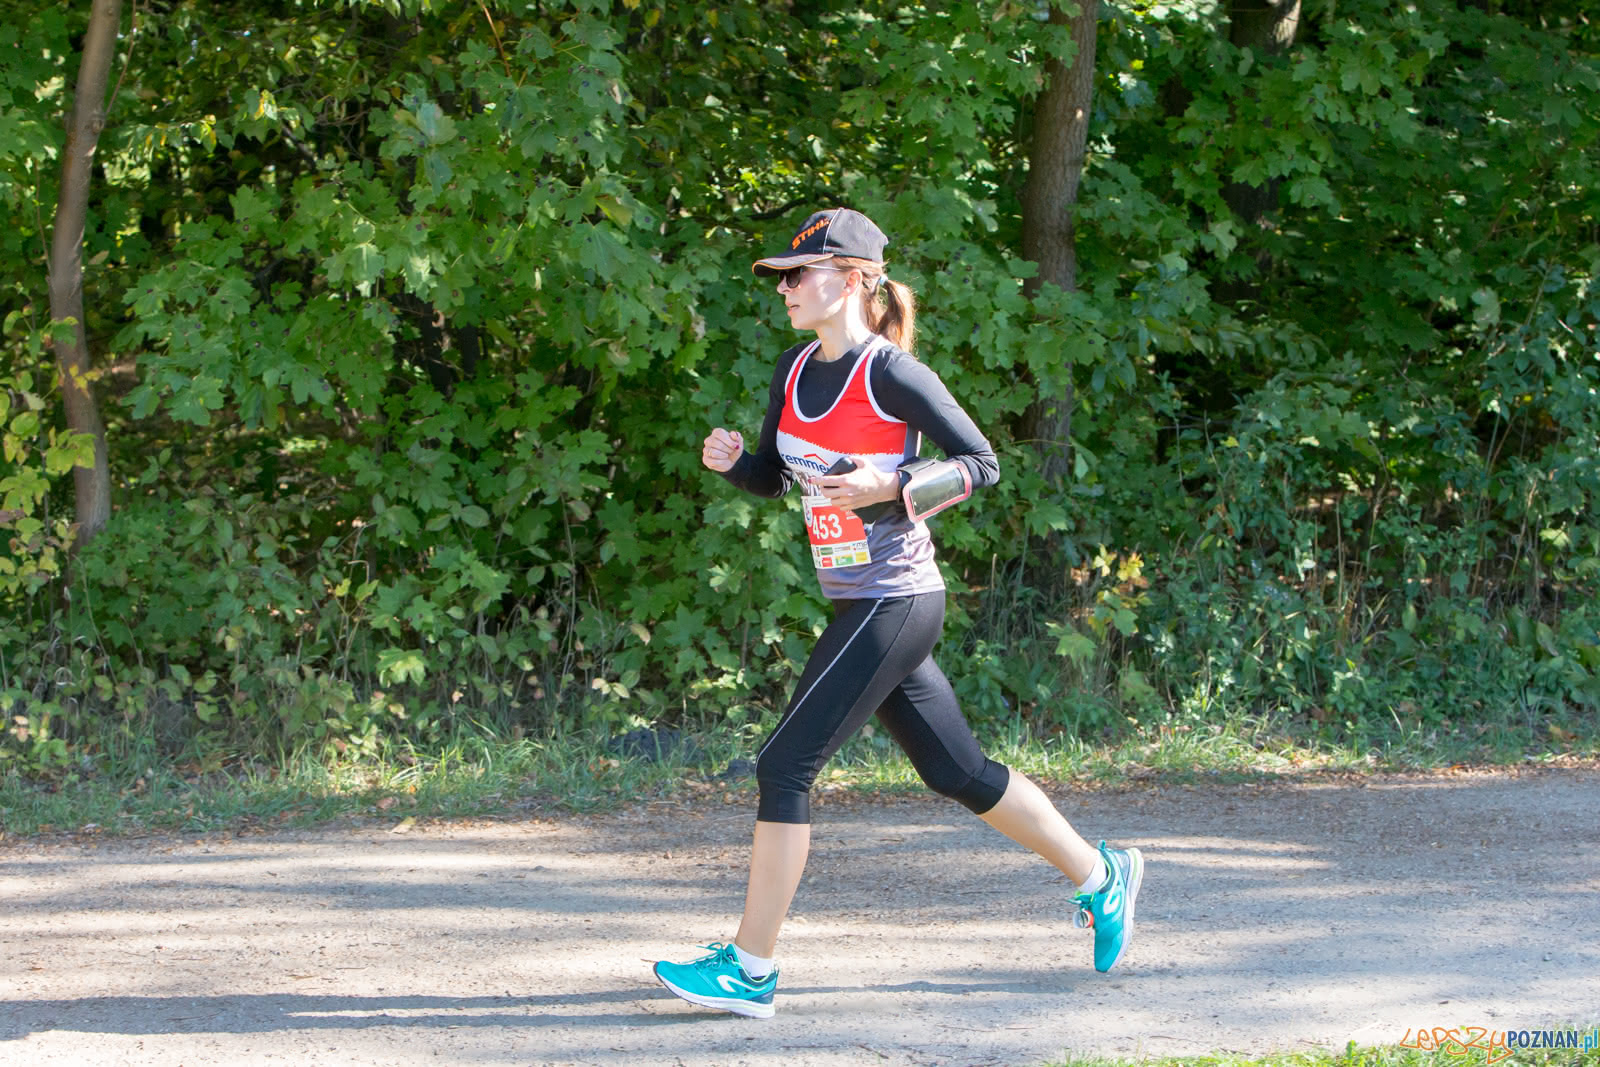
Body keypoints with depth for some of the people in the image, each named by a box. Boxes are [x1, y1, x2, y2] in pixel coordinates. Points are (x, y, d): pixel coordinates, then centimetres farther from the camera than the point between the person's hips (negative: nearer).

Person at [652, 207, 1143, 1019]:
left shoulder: (891, 374, -15)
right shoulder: (796, 371, 9)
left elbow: (981, 463, -11)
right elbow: (775, 478, 19)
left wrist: (890, 487, -23)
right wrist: (731, 461, -2)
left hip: (894, 604, -9)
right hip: (859, 606, 9)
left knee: (785, 767, -10)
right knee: (958, 773, 16)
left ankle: (749, 969, -5)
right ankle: (1100, 876, 31)